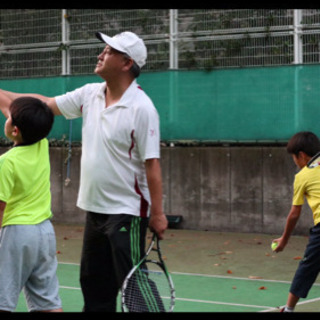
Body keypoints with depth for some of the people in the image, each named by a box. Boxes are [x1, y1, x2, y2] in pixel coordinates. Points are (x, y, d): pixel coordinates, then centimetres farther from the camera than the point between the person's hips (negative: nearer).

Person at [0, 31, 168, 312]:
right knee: (93, 283, 15)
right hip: (94, 208, 8)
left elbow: (152, 163, -18)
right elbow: (45, 104, 12)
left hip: (126, 212, -8)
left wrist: (157, 213, -19)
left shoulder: (141, 107, -17)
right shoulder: (90, 94, 5)